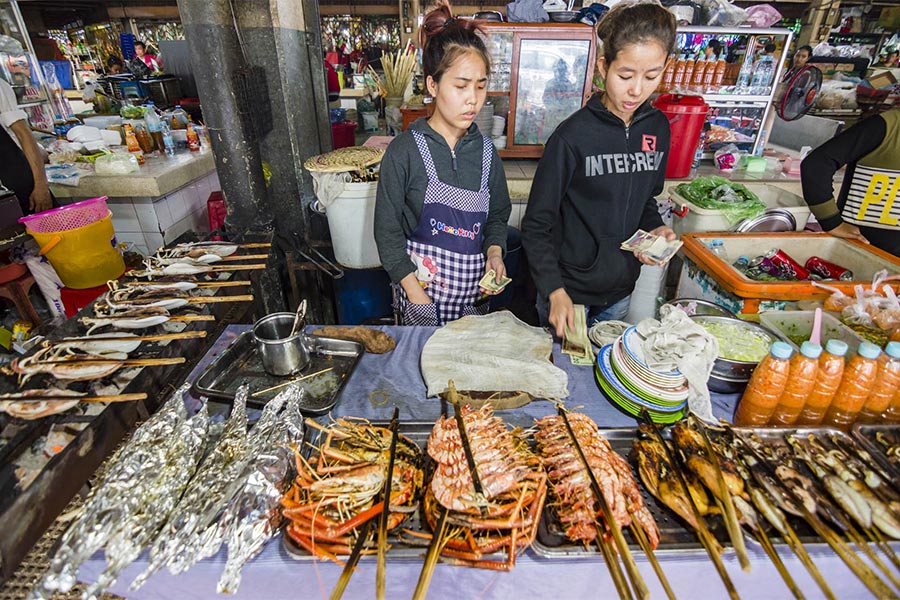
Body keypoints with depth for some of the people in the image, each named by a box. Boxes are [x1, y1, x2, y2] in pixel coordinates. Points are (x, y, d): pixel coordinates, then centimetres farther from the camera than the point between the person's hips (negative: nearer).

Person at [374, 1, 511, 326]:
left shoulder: (485, 152, 3)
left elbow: (497, 216, 14)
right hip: (419, 290, -3)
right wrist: (417, 296, -13)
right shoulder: (404, 151, -10)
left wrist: (494, 253, -6)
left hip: (474, 294, 4)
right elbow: (388, 232, -9)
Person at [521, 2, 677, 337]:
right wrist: (554, 290, -24)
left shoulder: (657, 127, 1)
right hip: (568, 288, -5)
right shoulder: (574, 135, -17)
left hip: (621, 290, 6)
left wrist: (654, 229, -6)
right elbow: (537, 224, -15)